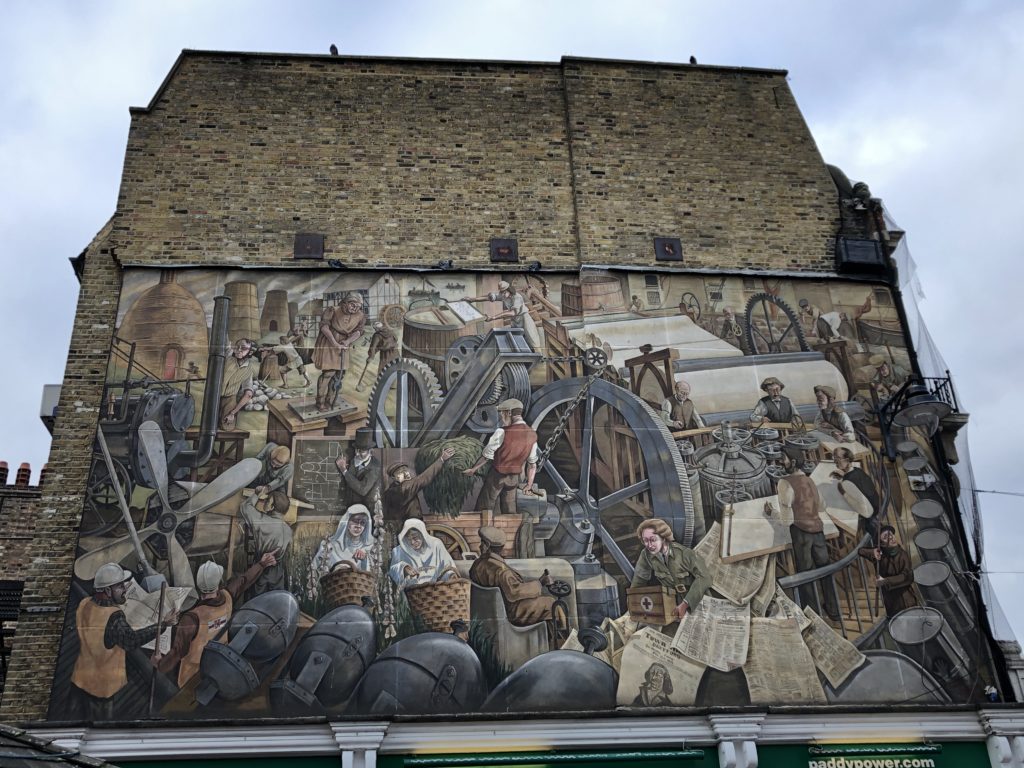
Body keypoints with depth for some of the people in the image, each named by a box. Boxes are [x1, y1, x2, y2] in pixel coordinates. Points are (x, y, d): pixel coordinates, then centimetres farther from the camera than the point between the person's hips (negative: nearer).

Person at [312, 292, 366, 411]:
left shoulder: (360, 316, -1)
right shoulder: (333, 310, -15)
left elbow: (358, 331, -7)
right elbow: (324, 326, -20)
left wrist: (347, 341, -26)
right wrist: (335, 343, -26)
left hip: (343, 345, 5)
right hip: (328, 343, -5)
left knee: (340, 372, 6)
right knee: (329, 371, -10)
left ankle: (331, 400, 22)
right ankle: (320, 403, -1)